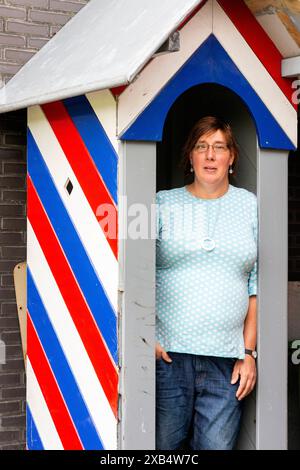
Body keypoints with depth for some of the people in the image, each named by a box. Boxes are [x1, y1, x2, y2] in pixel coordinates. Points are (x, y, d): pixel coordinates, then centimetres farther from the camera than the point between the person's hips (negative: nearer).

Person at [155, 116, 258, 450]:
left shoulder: (250, 206, 12)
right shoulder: (164, 204, 8)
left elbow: (257, 285, 10)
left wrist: (249, 352, 5)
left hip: (226, 360, 1)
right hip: (167, 355, -1)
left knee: (217, 447, -1)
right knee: (163, 447, 1)